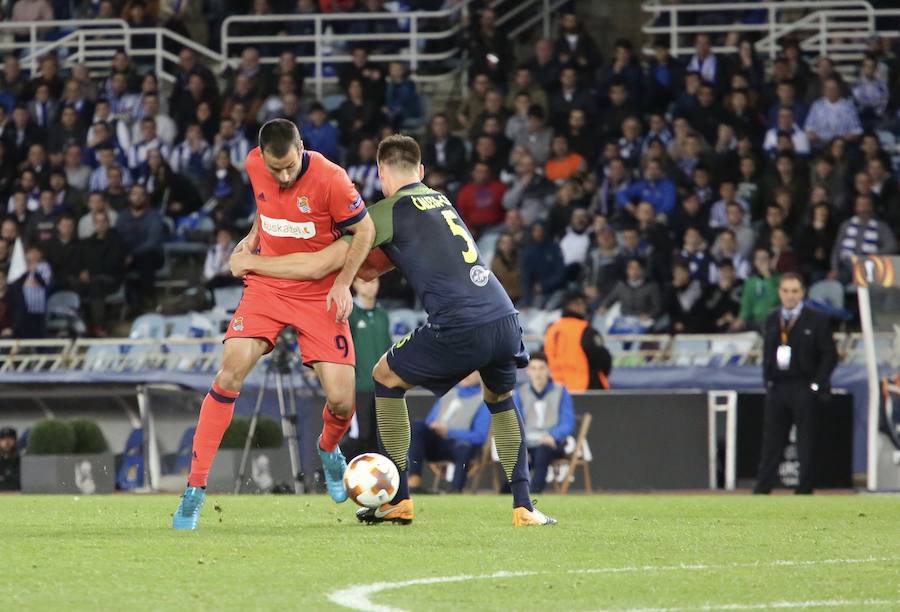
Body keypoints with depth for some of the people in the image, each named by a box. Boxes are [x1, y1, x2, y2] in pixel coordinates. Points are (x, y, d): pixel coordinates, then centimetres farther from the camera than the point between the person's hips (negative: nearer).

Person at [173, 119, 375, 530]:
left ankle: (329, 450, 32)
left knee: (342, 399, -9)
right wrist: (254, 235, 8)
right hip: (267, 284, 2)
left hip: (320, 293, -2)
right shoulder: (255, 165, -7)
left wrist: (343, 284, -15)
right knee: (231, 370, -17)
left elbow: (364, 230, -8)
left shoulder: (330, 179, -21)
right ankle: (195, 489, -13)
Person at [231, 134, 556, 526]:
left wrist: (251, 263, 13)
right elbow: (371, 268, 36)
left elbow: (319, 265, 2)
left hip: (460, 328, -6)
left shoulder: (389, 211, 4)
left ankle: (399, 500, 19)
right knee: (500, 398, 33)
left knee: (386, 377, 18)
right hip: (505, 319, 6)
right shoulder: (440, 201, 26)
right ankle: (523, 507, 21)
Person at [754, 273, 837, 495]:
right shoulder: (772, 320, 13)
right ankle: (761, 491, 4)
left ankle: (804, 491, 4)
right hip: (777, 389, 4)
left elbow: (830, 355, -4)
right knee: (771, 443, 4)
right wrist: (767, 380, 7)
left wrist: (817, 384, -11)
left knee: (806, 446, 0)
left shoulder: (816, 320, -2)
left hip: (804, 390, -4)